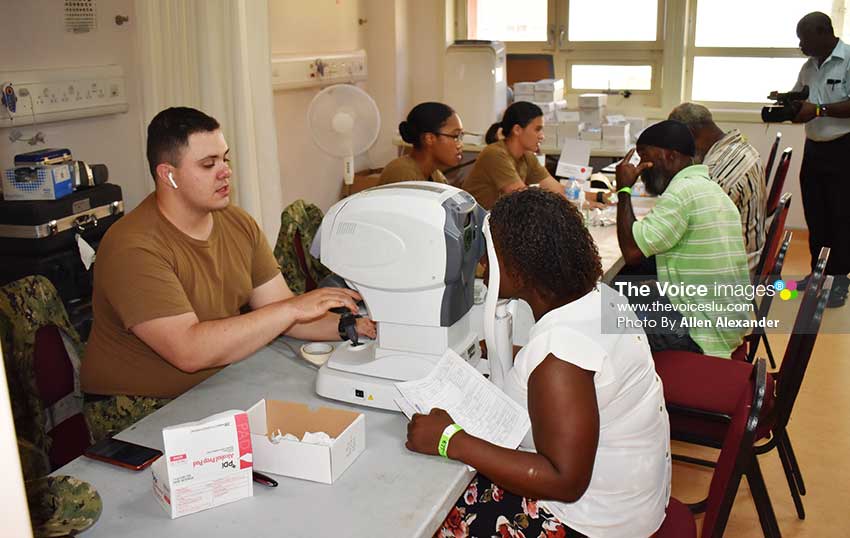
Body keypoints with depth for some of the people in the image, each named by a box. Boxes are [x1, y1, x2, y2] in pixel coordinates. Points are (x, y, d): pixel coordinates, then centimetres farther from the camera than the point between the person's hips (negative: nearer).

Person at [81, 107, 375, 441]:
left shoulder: (239, 224, 4)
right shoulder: (133, 247, -21)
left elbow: (277, 311, 2)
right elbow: (189, 351, -29)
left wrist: (355, 326, -14)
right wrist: (292, 309, -29)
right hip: (140, 410, -7)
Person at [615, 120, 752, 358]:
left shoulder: (683, 192, -19)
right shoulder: (707, 187, 12)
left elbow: (631, 251, -21)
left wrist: (624, 190, -12)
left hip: (703, 326, -10)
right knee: (622, 288, 17)